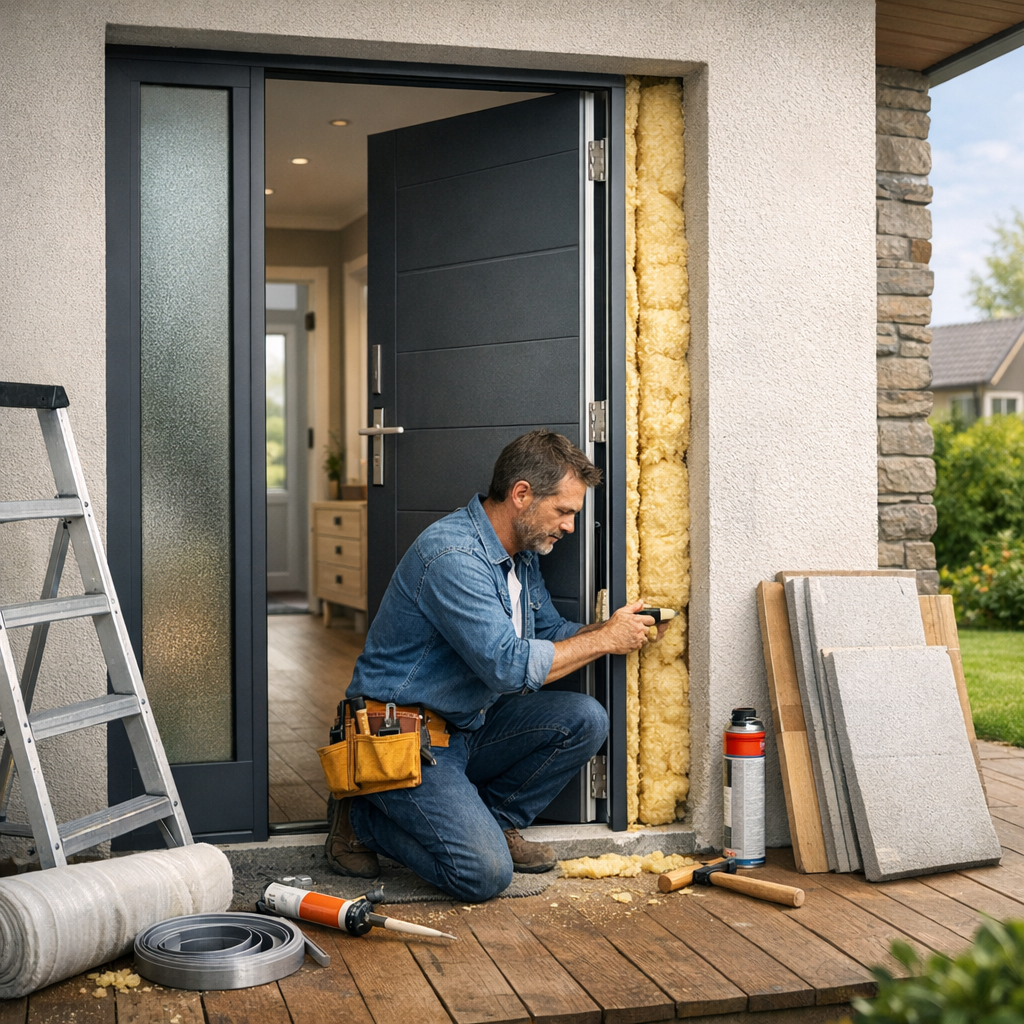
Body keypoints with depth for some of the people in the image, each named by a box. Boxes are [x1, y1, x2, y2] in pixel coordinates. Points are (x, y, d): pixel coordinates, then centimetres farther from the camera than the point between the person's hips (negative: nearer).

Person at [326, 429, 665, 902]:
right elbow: (509, 666, -28)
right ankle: (363, 820, 2)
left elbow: (550, 631, 19)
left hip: (469, 727, 9)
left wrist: (611, 627, -1)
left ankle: (493, 821, 6)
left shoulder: (521, 554, 8)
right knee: (484, 873, -22)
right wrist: (605, 639, -17)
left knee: (584, 719, -10)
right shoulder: (453, 556, -24)